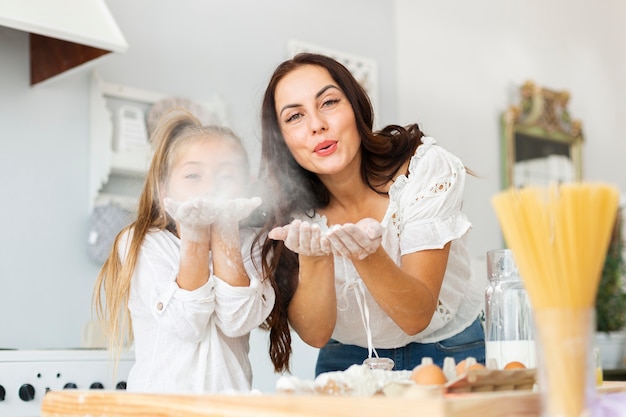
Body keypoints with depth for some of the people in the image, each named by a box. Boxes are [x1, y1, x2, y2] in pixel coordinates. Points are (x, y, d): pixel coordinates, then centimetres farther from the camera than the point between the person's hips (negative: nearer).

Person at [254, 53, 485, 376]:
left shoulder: (425, 168, -16)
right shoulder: (287, 205, -10)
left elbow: (417, 317, -19)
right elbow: (315, 334, -13)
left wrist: (366, 253, -35)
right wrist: (312, 257, -28)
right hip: (348, 359, 1)